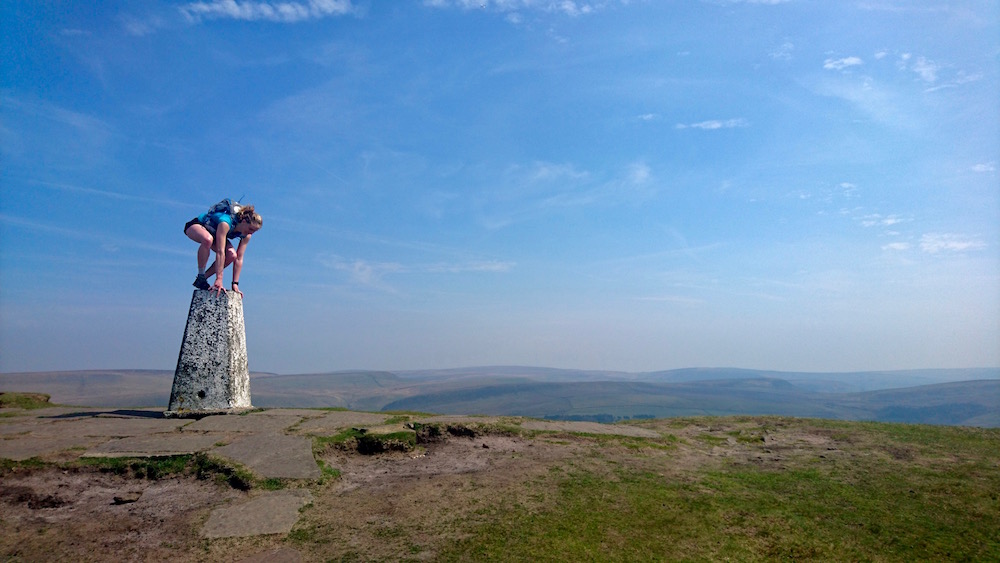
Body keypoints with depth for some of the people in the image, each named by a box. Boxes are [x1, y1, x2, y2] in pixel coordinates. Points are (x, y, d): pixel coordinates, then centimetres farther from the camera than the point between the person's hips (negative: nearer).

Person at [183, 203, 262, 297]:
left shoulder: (246, 235, -20)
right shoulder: (226, 223, -40)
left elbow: (239, 259, -20)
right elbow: (220, 252, -44)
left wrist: (235, 284, -24)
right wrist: (219, 279, -48)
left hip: (214, 232, 6)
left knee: (232, 255, -20)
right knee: (208, 239, -41)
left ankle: (204, 278, -5)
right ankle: (200, 278, -26)